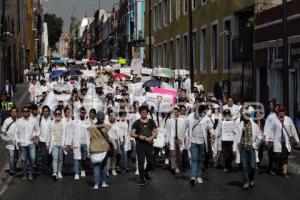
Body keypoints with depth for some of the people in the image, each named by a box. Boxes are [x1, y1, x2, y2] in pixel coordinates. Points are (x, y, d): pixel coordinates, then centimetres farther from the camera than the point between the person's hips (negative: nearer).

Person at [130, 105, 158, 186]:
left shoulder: (151, 122, 8)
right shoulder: (137, 123, 2)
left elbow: (155, 132, 8)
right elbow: (131, 134, -1)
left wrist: (151, 137, -11)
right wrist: (139, 136, -18)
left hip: (149, 144, 2)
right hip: (140, 144, -2)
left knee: (151, 162, 2)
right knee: (141, 162, -3)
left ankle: (146, 172, 33)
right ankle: (142, 179, 6)